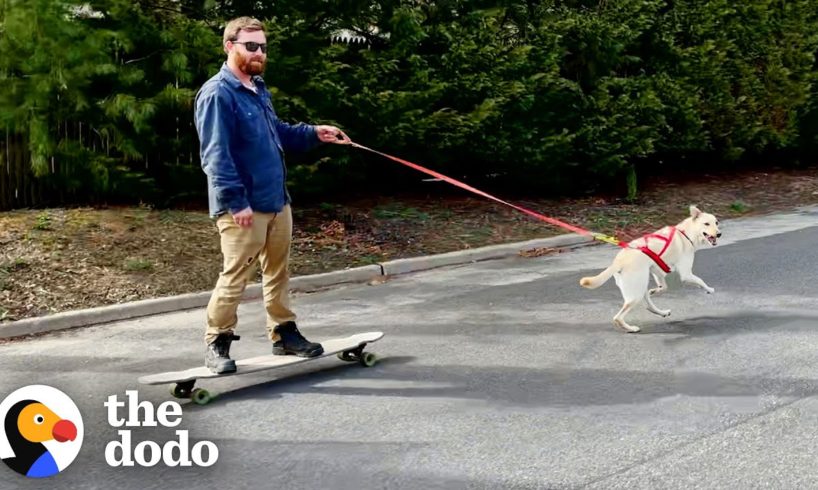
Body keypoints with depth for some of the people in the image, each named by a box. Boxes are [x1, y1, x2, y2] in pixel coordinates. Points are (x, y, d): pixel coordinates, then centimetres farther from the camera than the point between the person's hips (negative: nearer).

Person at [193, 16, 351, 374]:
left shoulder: (258, 89, 16)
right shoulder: (217, 94, -14)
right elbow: (216, 156, -19)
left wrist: (313, 133, 14)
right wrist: (236, 203, -23)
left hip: (277, 202, 9)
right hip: (244, 208, -9)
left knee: (278, 272, 16)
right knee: (235, 277, -4)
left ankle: (284, 334, 27)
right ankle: (217, 344, 9)